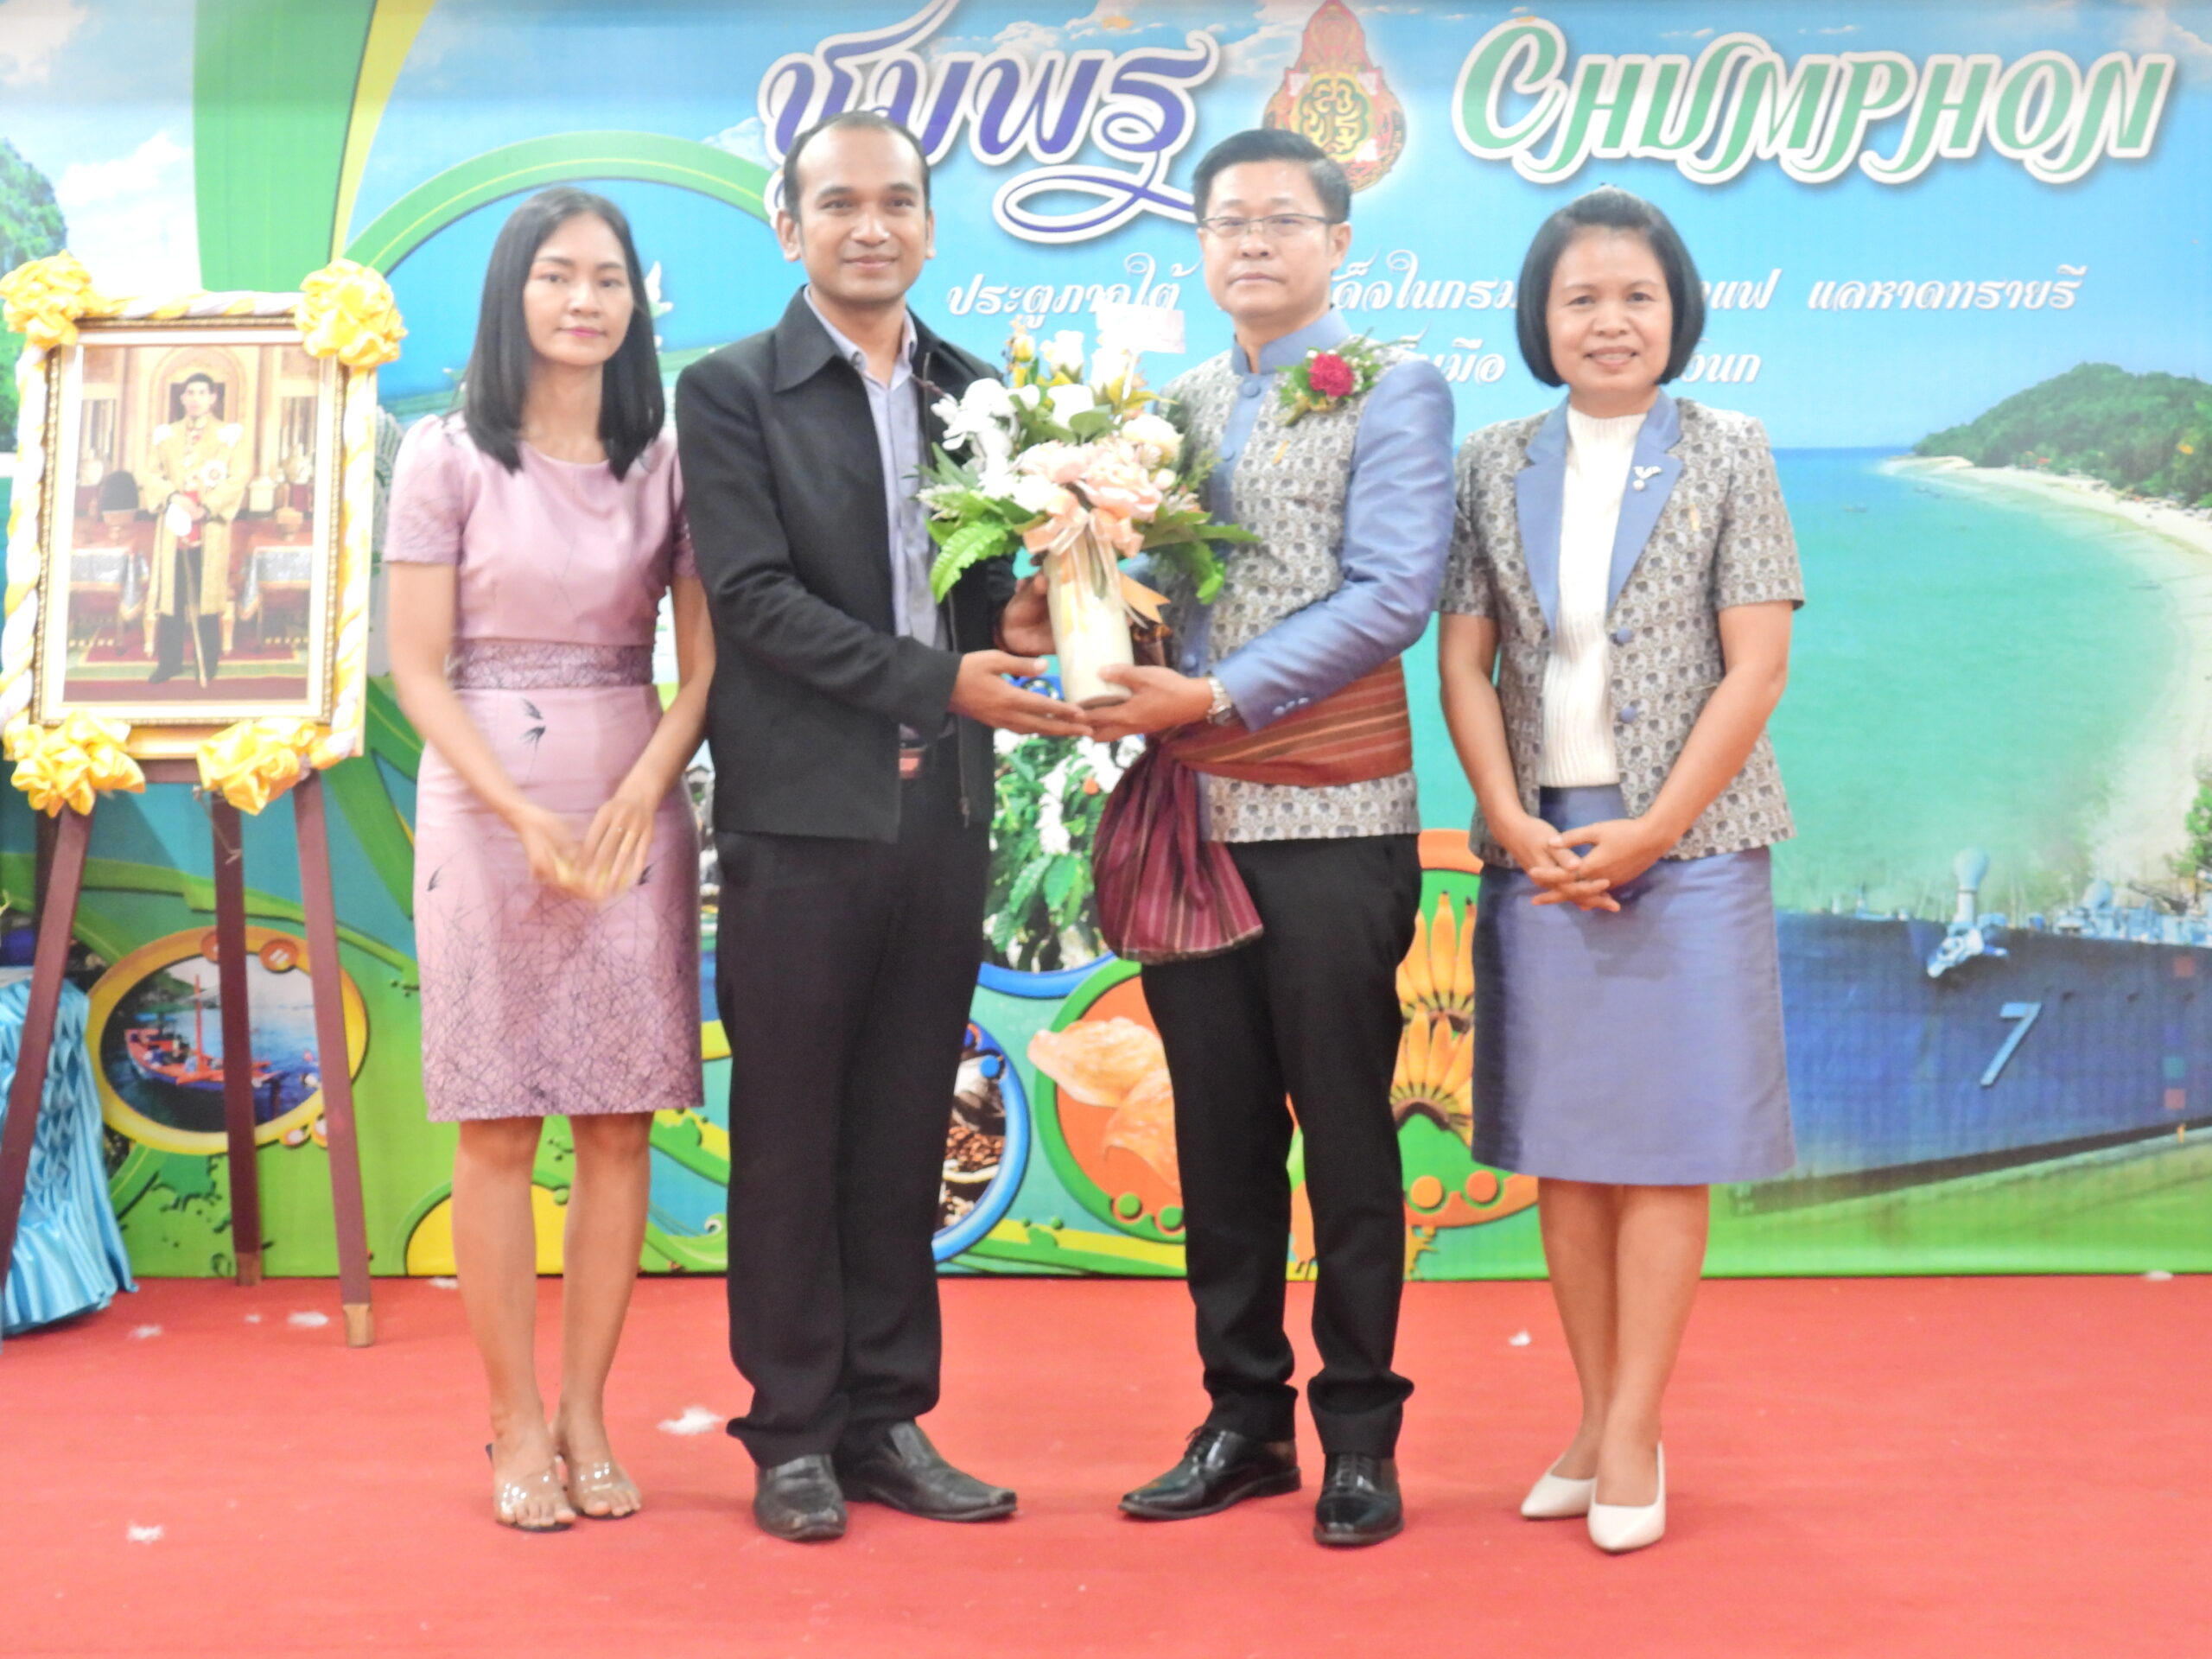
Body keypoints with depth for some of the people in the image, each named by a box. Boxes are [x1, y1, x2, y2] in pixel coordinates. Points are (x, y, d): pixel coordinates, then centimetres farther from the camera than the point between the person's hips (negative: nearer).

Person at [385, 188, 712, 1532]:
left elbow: (705, 660, 5)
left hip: (637, 805, 2)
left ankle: (585, 1415, 13)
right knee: (499, 1125, 1)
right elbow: (418, 669, -2)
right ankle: (519, 1428, 10)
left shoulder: (668, 459, 7)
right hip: (486, 804, -2)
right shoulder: (447, 458, 1)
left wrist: (641, 793, -10)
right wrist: (524, 816, -12)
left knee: (620, 1123, 3)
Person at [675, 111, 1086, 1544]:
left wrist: (1014, 620, -8)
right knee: (791, 1138, 5)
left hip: (942, 817, 5)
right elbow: (756, 595, -12)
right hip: (802, 816, -4)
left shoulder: (974, 391, 13)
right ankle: (794, 1433, 16)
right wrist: (942, 682, -18)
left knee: (906, 1135, 11)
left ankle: (887, 1418, 21)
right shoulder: (730, 391, -2)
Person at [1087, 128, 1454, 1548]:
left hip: (1331, 819, -5)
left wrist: (1218, 696, -16)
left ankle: (1360, 1435, 14)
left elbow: (1392, 594, -11)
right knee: (1220, 1132, 10)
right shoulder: (1175, 404, 16)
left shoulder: (1393, 391, 0)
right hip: (1192, 817, 5)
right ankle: (1245, 1418, 21)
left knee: (1346, 1133, 2)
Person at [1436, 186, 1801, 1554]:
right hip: (1539, 846, 3)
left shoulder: (1728, 457, 2)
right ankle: (1597, 1418, 17)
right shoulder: (1496, 466, 8)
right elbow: (1465, 660, 5)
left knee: (1665, 1135, -1)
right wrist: (1511, 822, -8)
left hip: (1686, 841, -3)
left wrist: (1648, 834, -11)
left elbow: (1756, 668, -4)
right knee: (1561, 1140, 6)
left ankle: (1634, 1433, 6)